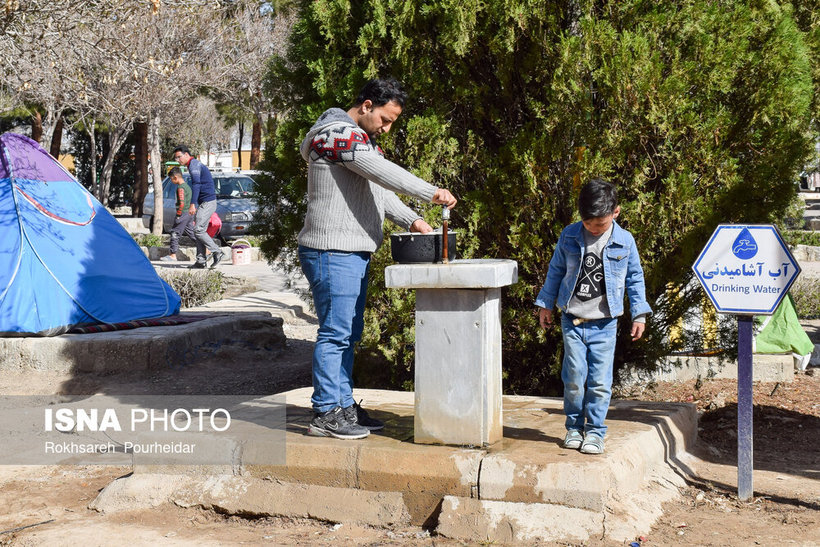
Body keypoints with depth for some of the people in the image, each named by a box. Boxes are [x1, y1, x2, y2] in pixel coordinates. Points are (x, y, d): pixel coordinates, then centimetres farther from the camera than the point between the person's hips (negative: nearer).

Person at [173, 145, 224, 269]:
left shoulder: (194, 164, -11)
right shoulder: (196, 164, 21)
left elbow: (196, 184, -23)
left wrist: (192, 204, -28)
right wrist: (195, 206, 29)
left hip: (208, 202, -10)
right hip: (204, 202, 10)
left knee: (198, 230, -13)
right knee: (200, 231, 7)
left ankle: (217, 253, -8)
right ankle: (201, 260, 6)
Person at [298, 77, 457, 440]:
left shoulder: (362, 138, 21)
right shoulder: (339, 134, -12)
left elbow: (379, 190, 22)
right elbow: (382, 172, -24)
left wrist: (411, 220, 9)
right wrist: (431, 193, -25)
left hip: (354, 253, 11)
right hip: (332, 252, -11)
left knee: (349, 333, 14)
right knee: (335, 332, -7)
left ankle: (343, 406, 21)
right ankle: (325, 414, -1)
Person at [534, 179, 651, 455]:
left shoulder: (624, 241, -1)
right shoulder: (569, 236, 2)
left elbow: (635, 278, 10)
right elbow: (556, 271, 13)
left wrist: (639, 314, 9)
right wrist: (546, 304, 15)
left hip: (605, 323, -1)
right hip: (572, 321, 1)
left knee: (600, 380, -1)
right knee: (574, 378, -2)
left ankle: (595, 431, 11)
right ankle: (574, 427, 15)